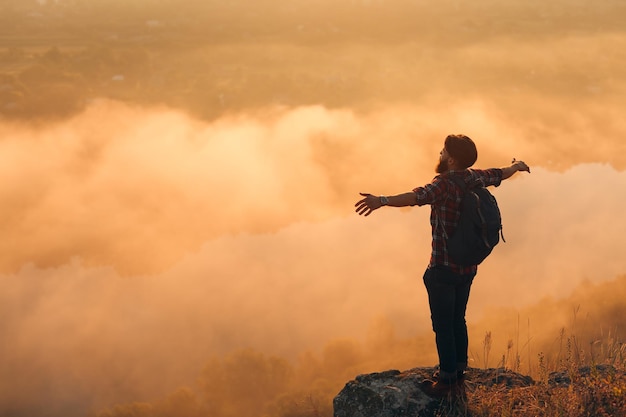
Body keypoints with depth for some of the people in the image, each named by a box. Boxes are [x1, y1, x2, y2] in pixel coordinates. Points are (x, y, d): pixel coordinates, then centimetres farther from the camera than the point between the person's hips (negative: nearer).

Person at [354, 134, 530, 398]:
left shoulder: (445, 183, -20)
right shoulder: (475, 178, 4)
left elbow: (418, 196, -40)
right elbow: (499, 174, 26)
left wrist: (382, 201, -54)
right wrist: (517, 167, 48)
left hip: (443, 269, -8)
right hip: (468, 267, 8)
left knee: (443, 326, 2)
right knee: (458, 320, 19)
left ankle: (446, 382, 8)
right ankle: (458, 377, 29)